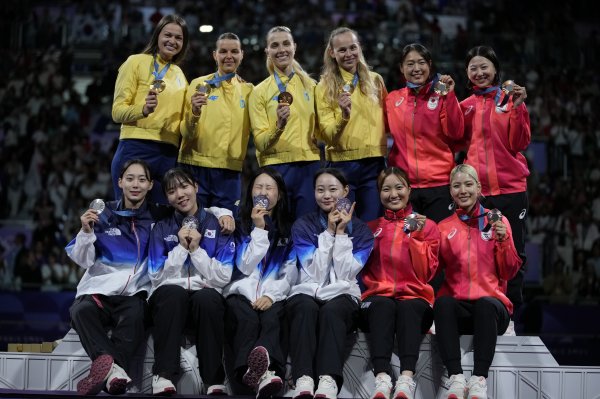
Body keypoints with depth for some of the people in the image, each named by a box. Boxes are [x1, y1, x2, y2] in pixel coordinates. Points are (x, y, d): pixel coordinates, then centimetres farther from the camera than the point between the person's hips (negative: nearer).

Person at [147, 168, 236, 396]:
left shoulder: (217, 225, 7)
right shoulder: (162, 228, 10)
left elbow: (224, 277, -1)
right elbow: (157, 276, 0)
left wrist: (196, 249, -9)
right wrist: (181, 247, -7)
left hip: (206, 296, 0)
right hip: (170, 298, 0)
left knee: (207, 297, -36)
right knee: (174, 292, -36)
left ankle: (214, 381, -34)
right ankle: (163, 376, -39)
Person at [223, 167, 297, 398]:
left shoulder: (289, 227, 15)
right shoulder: (240, 224, 12)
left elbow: (291, 272, 7)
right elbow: (246, 267, -1)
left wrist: (272, 294, -12)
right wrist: (259, 229, -6)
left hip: (274, 294, 0)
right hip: (242, 291, 0)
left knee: (272, 319, -37)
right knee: (247, 320, -37)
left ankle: (255, 373, -69)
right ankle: (262, 372, -67)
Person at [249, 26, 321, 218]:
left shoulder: (310, 85, 9)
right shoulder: (260, 91, 1)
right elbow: (260, 143, -2)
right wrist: (279, 126, -20)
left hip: (309, 166, 2)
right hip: (276, 168, -2)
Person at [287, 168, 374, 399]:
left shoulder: (360, 229, 10)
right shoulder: (303, 225, 9)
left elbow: (346, 273, -3)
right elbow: (315, 272, -4)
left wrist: (341, 232, -6)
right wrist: (329, 232, -7)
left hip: (342, 295, 0)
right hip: (307, 292, 0)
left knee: (332, 310, -37)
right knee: (306, 307, -37)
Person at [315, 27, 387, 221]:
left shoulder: (375, 81, 8)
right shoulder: (325, 87, 0)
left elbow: (387, 120, 17)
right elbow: (328, 134, -7)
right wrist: (343, 116, -23)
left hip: (374, 163, 2)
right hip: (341, 165, -2)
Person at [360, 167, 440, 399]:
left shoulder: (427, 226, 12)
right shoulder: (370, 228, 17)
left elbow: (426, 273, 0)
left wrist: (417, 236, -9)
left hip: (414, 297, -1)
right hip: (379, 296, 1)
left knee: (409, 308, -37)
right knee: (383, 306, -36)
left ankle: (407, 379, -54)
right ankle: (382, 379, -53)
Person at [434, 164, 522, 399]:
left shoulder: (497, 221, 10)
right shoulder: (444, 227, 13)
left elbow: (509, 273, 7)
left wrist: (503, 240, -9)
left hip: (491, 303, -1)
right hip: (457, 304, 1)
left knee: (485, 304, -36)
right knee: (442, 303, -33)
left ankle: (479, 380, -42)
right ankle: (456, 378, -41)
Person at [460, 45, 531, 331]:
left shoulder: (510, 100, 6)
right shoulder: (465, 106, 13)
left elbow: (519, 143, -4)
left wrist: (517, 107, -13)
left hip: (510, 188, -2)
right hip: (476, 189, 2)